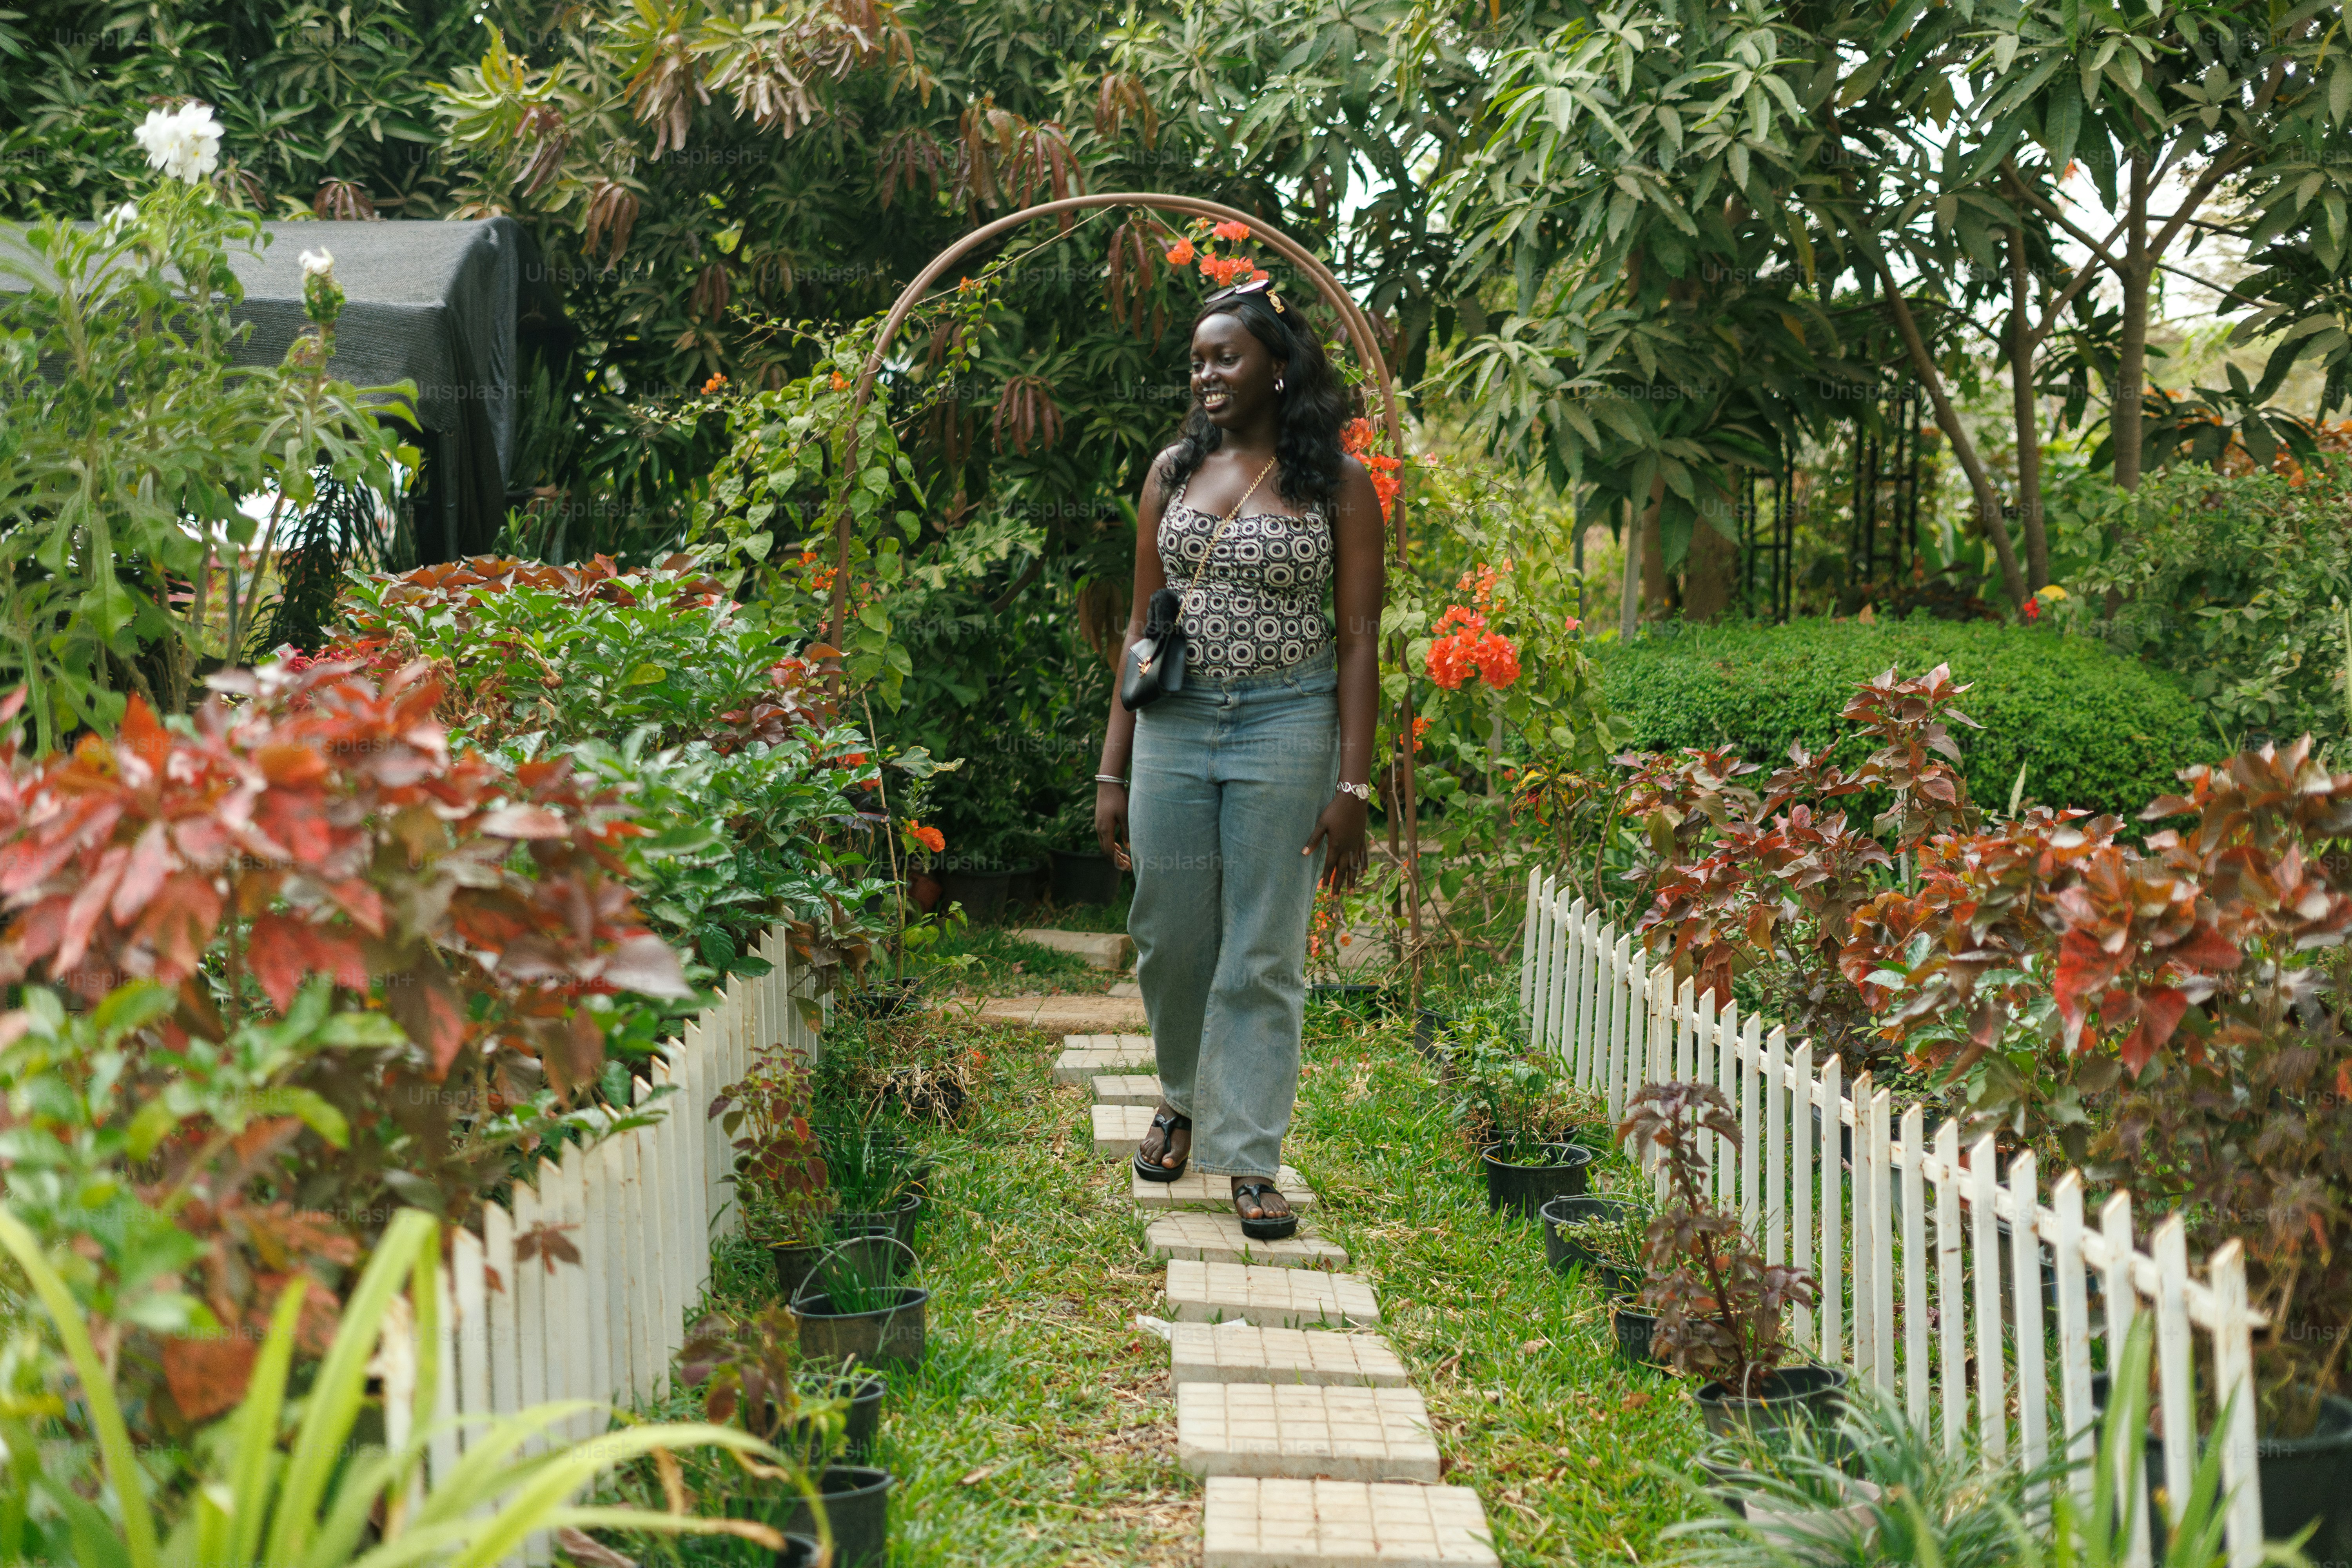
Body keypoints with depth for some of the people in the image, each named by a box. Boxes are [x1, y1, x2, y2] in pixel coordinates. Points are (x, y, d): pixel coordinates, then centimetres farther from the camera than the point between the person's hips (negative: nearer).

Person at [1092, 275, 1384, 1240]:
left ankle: (1250, 1158, 10)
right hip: (1173, 726, 3)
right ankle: (1184, 1095, 35)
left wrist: (1352, 786, -11)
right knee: (1168, 937, 8)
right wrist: (1113, 771, 6)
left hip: (1286, 728, -3)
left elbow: (1359, 639, -4)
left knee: (1264, 954, 1)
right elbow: (1142, 624, 10)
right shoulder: (1173, 471, 8)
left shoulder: (1336, 483, -2)